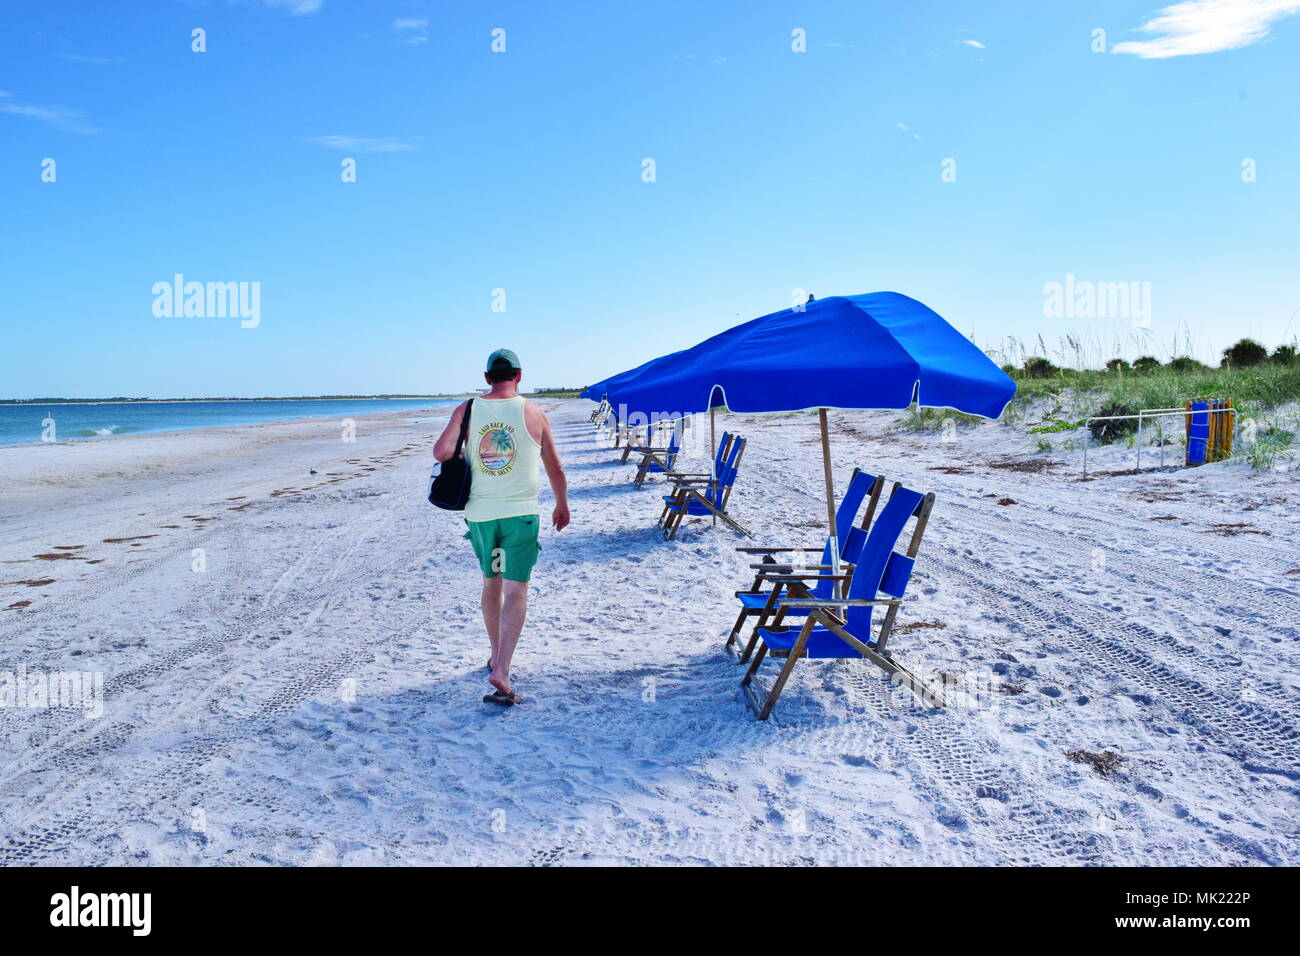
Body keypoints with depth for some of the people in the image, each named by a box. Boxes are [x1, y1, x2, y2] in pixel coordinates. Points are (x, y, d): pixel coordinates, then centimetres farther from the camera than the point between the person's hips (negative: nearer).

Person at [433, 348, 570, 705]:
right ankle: (501, 672, -14)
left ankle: (496, 656, 35)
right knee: (516, 590, -2)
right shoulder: (533, 413, -1)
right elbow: (555, 467, 6)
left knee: (491, 583, 21)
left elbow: (441, 452, -12)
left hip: (479, 513, 3)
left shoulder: (467, 410, 0)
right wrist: (562, 504, 21)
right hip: (520, 514, -3)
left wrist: (463, 461, 10)